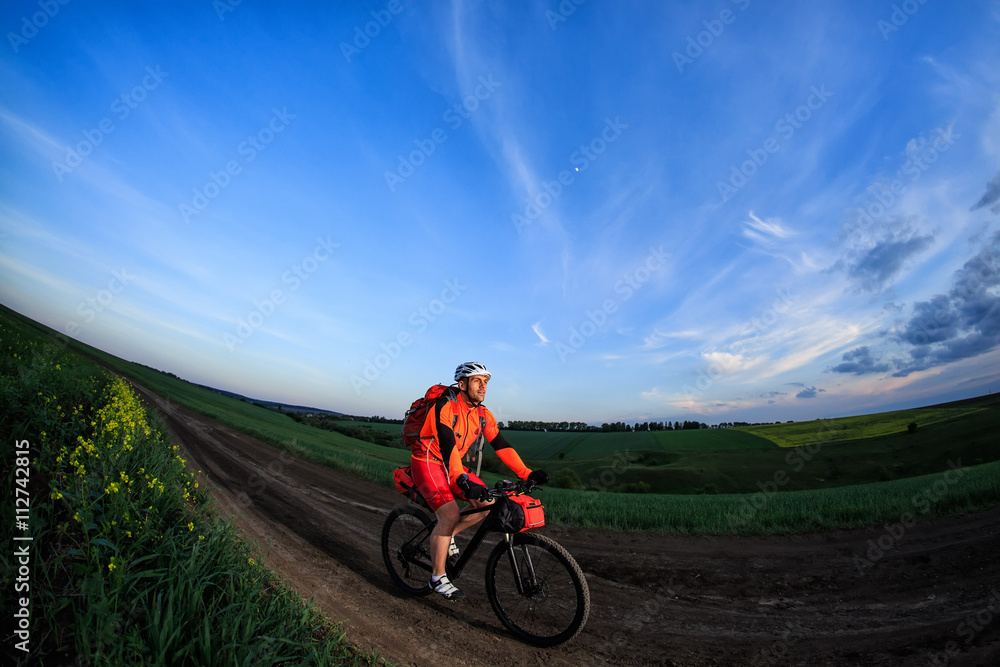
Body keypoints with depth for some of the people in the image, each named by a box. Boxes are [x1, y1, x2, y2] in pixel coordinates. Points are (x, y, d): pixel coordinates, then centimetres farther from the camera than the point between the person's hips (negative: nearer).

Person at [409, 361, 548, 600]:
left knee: (487, 503, -3)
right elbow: (447, 446, -35)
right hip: (428, 463, -7)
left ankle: (447, 536, 18)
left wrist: (527, 474, -11)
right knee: (450, 515, -19)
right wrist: (462, 481, -46)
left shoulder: (483, 415, -3)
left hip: (452, 465, 7)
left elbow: (501, 445, -4)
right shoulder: (446, 407, -24)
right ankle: (437, 578, 2)